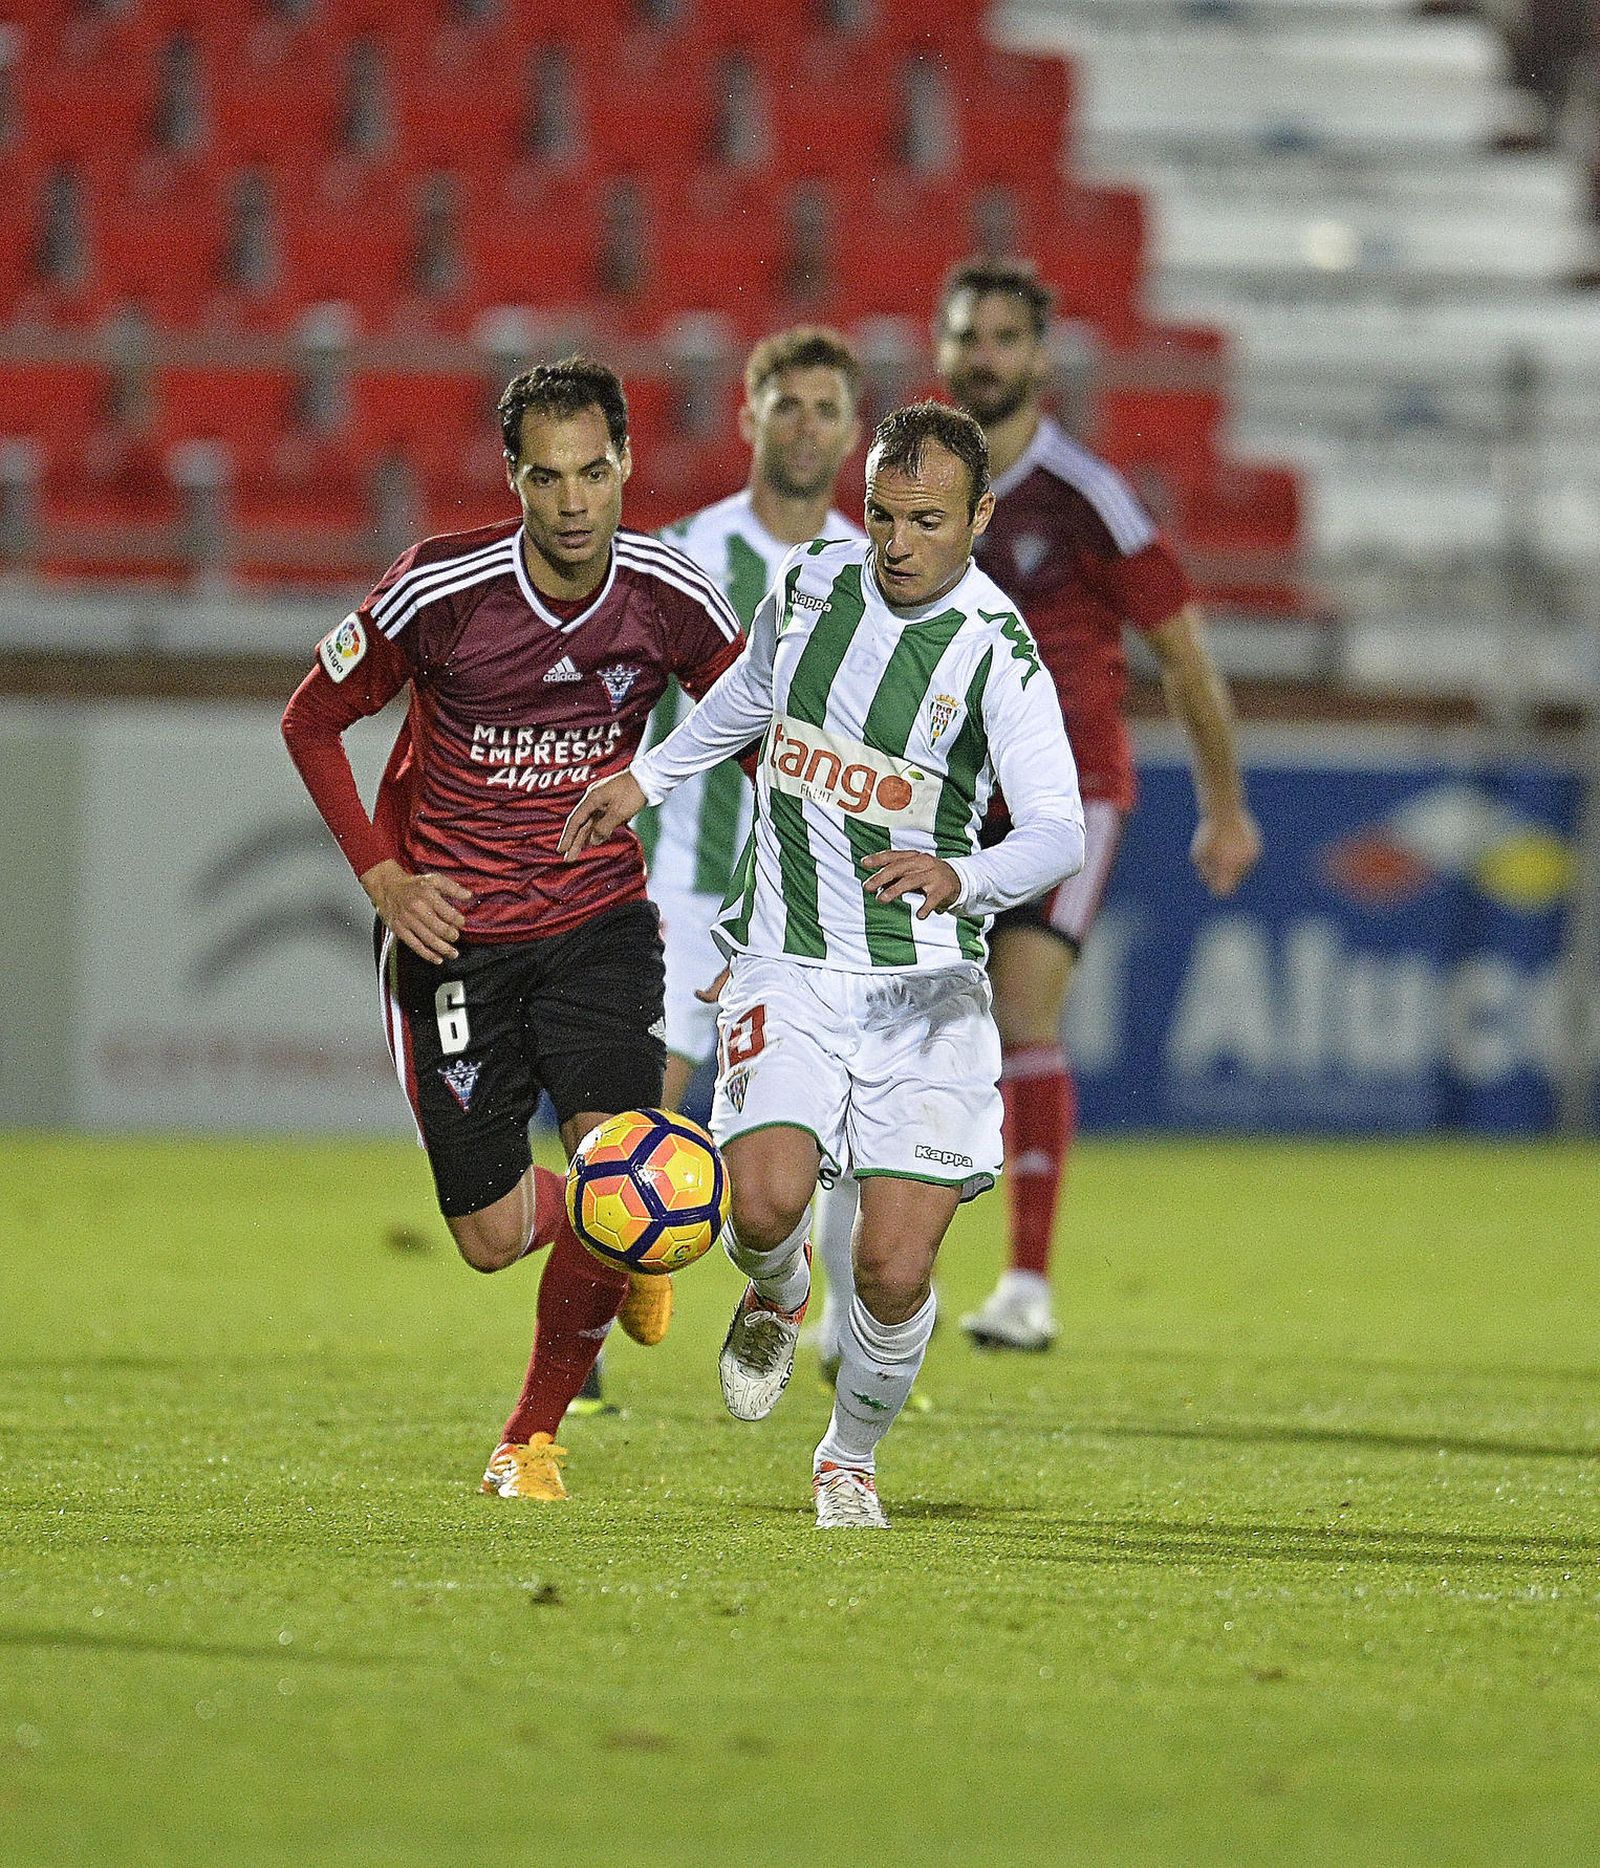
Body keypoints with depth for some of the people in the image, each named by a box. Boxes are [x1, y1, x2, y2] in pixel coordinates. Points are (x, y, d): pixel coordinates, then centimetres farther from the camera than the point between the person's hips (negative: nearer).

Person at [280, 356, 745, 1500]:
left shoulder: (671, 598, -10)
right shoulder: (440, 590, -17)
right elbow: (312, 720, -2)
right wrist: (385, 878, -11)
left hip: (598, 918, 1)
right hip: (453, 933, -1)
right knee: (491, 1237, -1)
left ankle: (534, 1437, 2)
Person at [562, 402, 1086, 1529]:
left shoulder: (995, 653, -13)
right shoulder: (811, 586, 1)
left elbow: (1059, 833, -24)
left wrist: (958, 876, -42)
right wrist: (648, 778, 29)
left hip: (925, 990, -2)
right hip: (787, 963, 2)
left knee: (896, 1269, -9)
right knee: (766, 1200, -23)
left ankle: (851, 1458, 21)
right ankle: (776, 1299, 15)